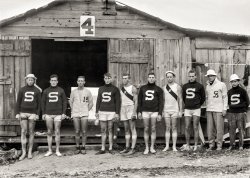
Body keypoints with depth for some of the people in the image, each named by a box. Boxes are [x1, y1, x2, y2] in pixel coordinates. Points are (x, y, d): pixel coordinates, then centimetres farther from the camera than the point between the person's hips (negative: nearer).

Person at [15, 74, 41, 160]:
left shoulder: (37, 91, 4)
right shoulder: (22, 90, 4)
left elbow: (39, 103, 4)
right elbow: (18, 102, 5)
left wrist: (37, 114, -3)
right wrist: (17, 113, -3)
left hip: (32, 113, 0)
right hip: (23, 113, 0)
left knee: (31, 133, 5)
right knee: (23, 132, -4)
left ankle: (30, 152, 12)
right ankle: (23, 152, 0)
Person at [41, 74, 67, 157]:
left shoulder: (61, 90, 5)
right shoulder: (46, 91, 9)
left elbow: (65, 102, 5)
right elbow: (43, 102, 11)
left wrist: (64, 113, -2)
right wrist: (43, 113, 3)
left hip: (58, 114, -1)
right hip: (48, 114, 2)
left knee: (57, 132, 0)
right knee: (49, 133, 5)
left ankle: (57, 150, 7)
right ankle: (50, 150, 12)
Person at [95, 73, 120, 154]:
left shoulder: (115, 89, 2)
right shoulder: (101, 89, 13)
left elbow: (118, 102, 0)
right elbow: (98, 101, 16)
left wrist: (117, 113, -7)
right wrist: (96, 111, 9)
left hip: (111, 112, -3)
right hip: (102, 112, 3)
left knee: (110, 130, 0)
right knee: (103, 131, 5)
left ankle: (110, 148, 7)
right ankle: (103, 149, 8)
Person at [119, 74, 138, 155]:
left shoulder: (133, 88, -5)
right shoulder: (121, 89, 13)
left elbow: (136, 101, -9)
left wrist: (134, 113, -18)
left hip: (131, 108, -6)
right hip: (123, 108, 7)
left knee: (132, 129, -7)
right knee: (126, 130, 9)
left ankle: (133, 148, -7)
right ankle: (127, 148, 14)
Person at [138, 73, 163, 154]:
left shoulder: (158, 89, 6)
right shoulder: (143, 88, 11)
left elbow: (161, 102, 3)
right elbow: (139, 100, 11)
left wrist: (160, 114, -5)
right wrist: (139, 111, 3)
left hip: (154, 111, -1)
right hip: (145, 111, 1)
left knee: (153, 129, 2)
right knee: (146, 129, 3)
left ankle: (152, 147, 11)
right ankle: (146, 148, 9)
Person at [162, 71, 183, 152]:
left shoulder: (177, 87, 1)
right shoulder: (164, 87, 9)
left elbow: (180, 99, -1)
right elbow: (163, 99, 12)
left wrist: (180, 111, -7)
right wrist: (161, 111, 7)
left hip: (175, 110, -2)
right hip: (166, 110, 3)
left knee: (174, 128, 1)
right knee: (167, 128, 4)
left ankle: (174, 146, 4)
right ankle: (167, 146, 7)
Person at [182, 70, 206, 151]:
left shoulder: (199, 86, 0)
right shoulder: (185, 86, 9)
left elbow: (203, 98, 8)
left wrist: (198, 105, 11)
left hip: (196, 109, -3)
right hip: (187, 109, 3)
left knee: (195, 128, 0)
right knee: (187, 128, 1)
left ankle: (195, 145, 5)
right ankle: (187, 145, 8)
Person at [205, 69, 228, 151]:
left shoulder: (221, 85, 0)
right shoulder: (207, 86, 15)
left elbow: (225, 97, -1)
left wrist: (224, 109, -7)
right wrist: (207, 108, 12)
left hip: (218, 109, -5)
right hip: (209, 110, 5)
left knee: (219, 128, -4)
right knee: (210, 128, 3)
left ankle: (219, 145, 2)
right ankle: (211, 145, 9)